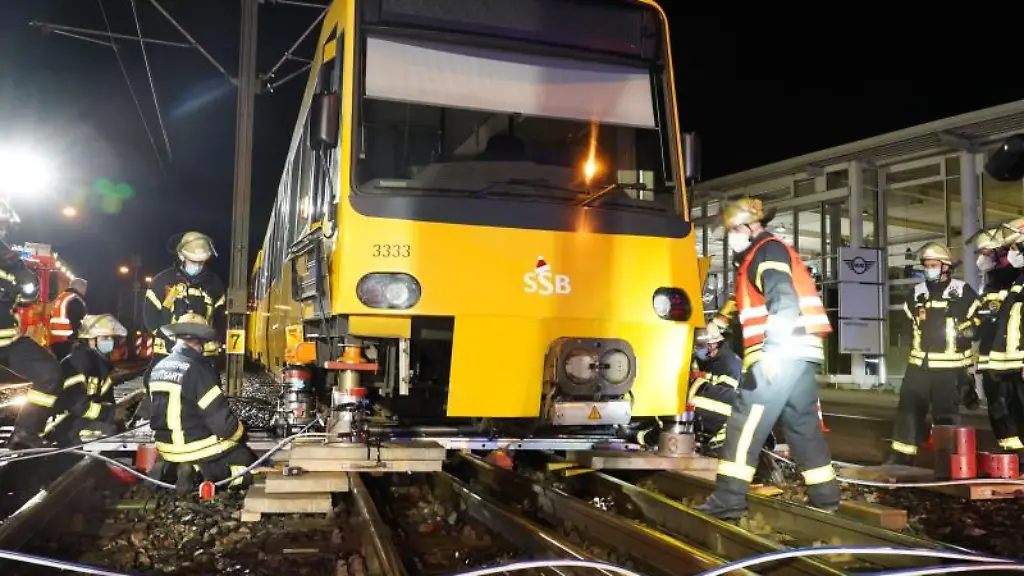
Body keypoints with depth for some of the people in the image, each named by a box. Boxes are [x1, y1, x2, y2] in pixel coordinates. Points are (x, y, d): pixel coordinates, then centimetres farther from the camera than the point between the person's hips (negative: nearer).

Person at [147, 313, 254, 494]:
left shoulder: (157, 369, 3)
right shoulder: (197, 370, -21)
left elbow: (157, 413, 12)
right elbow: (221, 419, -19)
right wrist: (240, 433, 0)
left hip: (169, 448, 8)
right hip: (200, 449, -8)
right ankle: (202, 470, -10)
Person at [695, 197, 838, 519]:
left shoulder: (768, 251, -3)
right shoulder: (771, 254, 27)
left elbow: (784, 302, -18)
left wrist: (769, 352, -24)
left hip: (781, 354, -10)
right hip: (801, 354, 10)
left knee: (746, 423, -8)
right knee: (803, 423, 15)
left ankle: (729, 499, -8)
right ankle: (825, 496, 21)